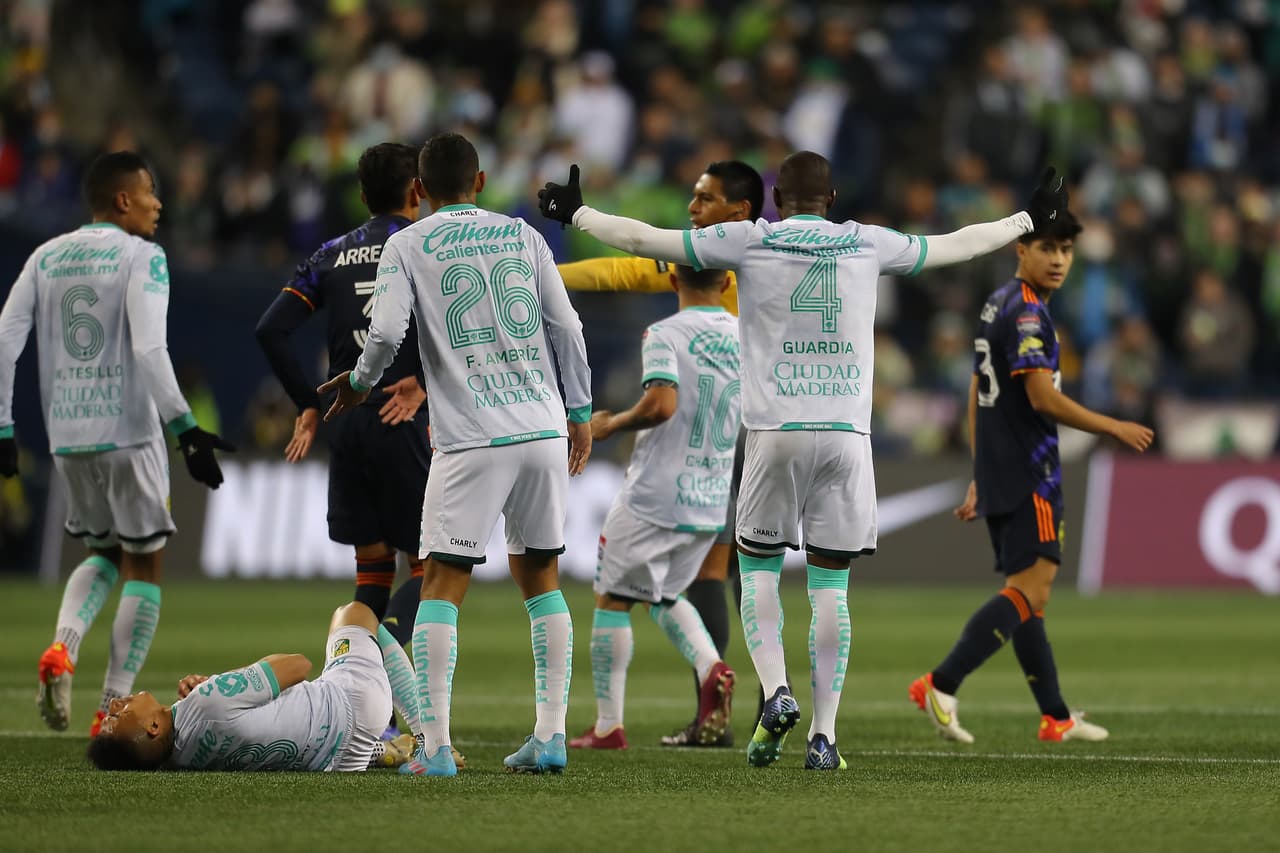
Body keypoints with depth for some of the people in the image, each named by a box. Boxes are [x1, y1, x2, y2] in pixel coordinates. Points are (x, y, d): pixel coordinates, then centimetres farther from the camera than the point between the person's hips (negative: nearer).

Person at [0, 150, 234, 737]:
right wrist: (185, 430, -19)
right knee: (143, 565, 7)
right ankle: (114, 707, 2)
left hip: (66, 436, 5)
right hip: (129, 432, -5)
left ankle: (62, 646, -5)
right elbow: (149, 350, -19)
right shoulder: (141, 256, -7)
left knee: (104, 554, 23)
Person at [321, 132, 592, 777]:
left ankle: (435, 747, -10)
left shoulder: (406, 246, 2)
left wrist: (359, 383, 10)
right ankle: (551, 736, 9)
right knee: (540, 578, 14)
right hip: (544, 432, 4)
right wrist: (580, 413, 17)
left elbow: (386, 334, -10)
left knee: (442, 585, -1)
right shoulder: (522, 235, 12)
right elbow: (567, 328, 9)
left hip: (471, 440, -4)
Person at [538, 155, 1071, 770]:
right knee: (830, 585, 4)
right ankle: (824, 735, -1)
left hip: (775, 431, -1)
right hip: (847, 432, 1)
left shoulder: (749, 241, 3)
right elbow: (959, 246, 23)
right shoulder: (868, 244, 9)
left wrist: (576, 213, 23)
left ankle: (776, 691, -9)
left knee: (757, 567, 13)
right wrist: (1028, 220, 38)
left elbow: (643, 240, 7)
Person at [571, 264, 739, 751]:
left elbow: (661, 403, -27)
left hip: (654, 495, -6)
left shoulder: (665, 335, -12)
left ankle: (608, 726, 6)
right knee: (663, 596, 23)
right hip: (711, 503, 6)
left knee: (613, 598, 7)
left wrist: (610, 425, -10)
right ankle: (711, 668, -5)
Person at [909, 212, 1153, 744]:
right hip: (1028, 476, -10)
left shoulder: (997, 306, 17)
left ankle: (1055, 716, 16)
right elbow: (1043, 398, -20)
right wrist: (1115, 429, -10)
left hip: (997, 475, 10)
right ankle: (940, 685, -22)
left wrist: (980, 479, 24)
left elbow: (977, 396, 21)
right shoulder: (1027, 311, -14)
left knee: (1026, 593, 11)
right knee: (1031, 590, -14)